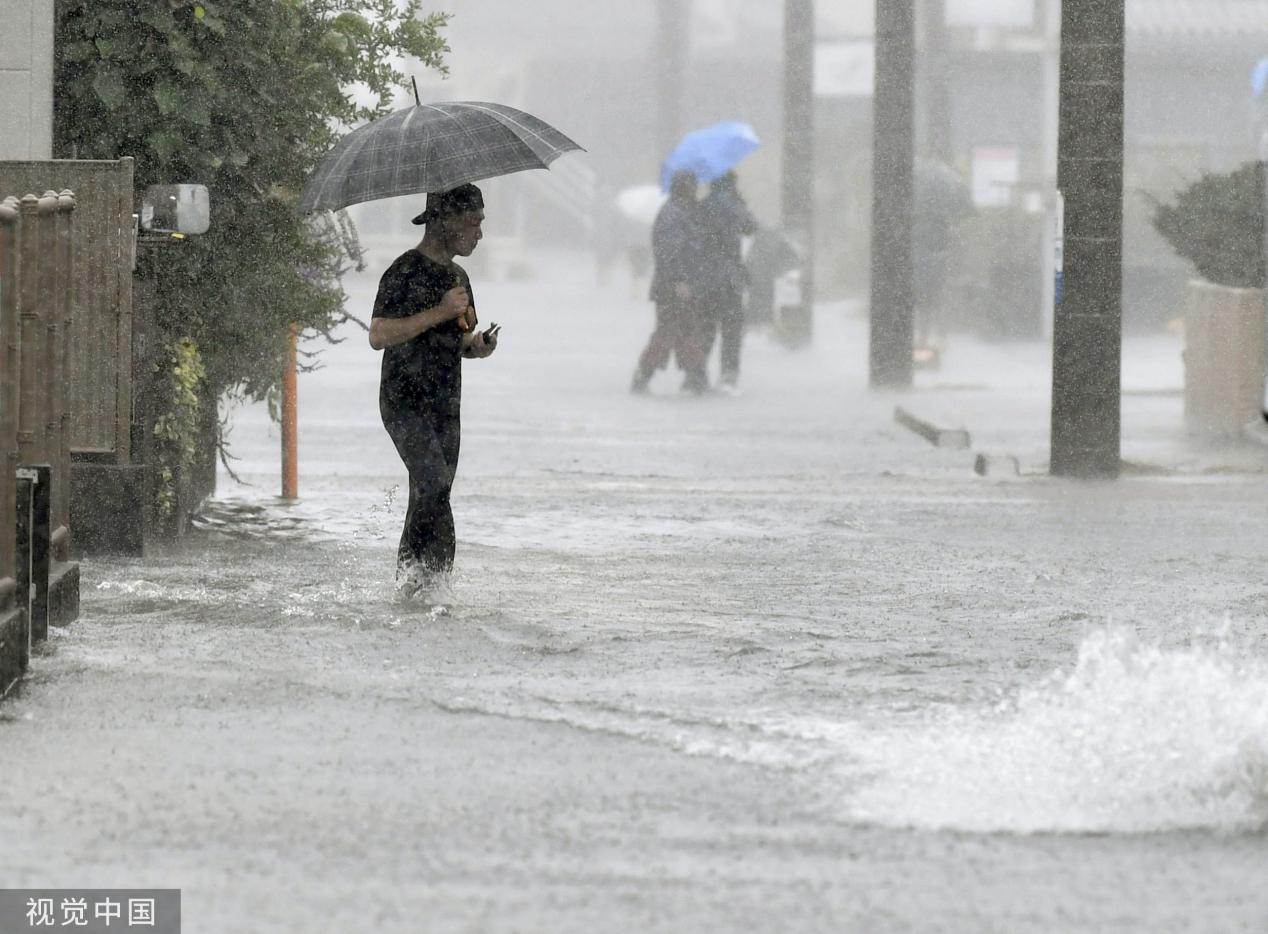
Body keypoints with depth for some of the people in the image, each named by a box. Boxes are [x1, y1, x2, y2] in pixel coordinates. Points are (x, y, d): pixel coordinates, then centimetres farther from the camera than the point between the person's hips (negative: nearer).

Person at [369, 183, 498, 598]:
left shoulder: (457, 276, 18)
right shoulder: (407, 271, -9)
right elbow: (378, 335, -19)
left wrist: (480, 344, 5)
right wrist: (440, 312, -22)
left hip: (446, 406, 8)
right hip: (405, 403, -8)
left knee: (429, 501, 4)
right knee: (433, 484, -23)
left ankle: (411, 586, 7)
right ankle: (421, 579, -22)